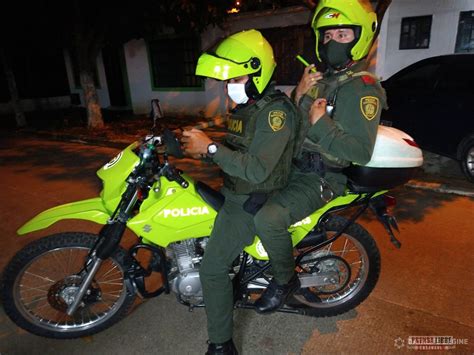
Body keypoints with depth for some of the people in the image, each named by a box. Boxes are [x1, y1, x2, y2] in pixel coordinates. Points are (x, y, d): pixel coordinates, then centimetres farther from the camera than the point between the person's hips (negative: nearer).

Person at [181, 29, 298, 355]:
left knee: (213, 269, -11)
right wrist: (201, 148, -1)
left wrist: (211, 148, -27)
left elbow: (258, 169, -29)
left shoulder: (276, 111, -20)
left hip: (253, 200, -10)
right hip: (236, 191, 10)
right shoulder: (247, 106, 11)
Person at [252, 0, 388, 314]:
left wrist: (322, 123, -24)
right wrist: (299, 96, -6)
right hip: (297, 165, 9)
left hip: (322, 178, -9)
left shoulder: (363, 89, -13)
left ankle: (284, 281, 1)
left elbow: (362, 153, -20)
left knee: (269, 218, -27)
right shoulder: (319, 79, 12)